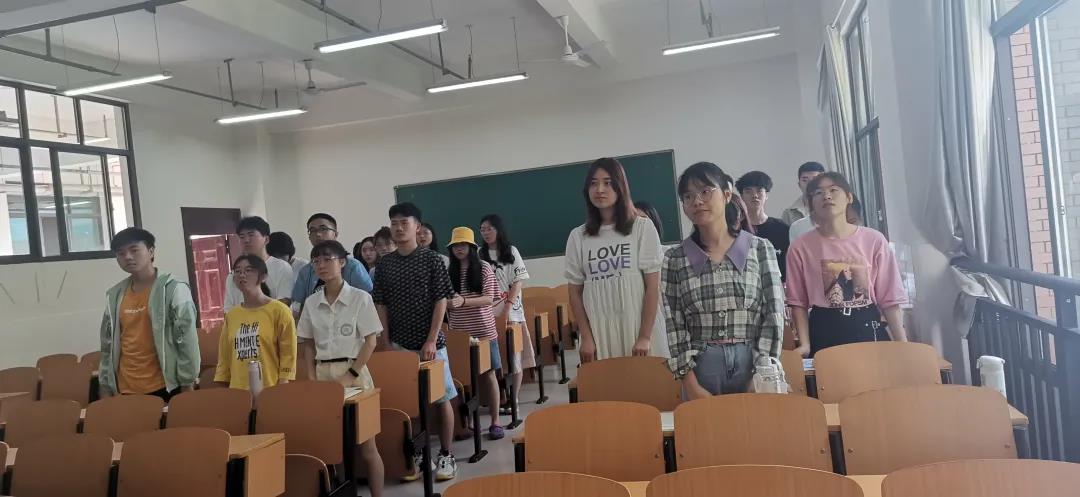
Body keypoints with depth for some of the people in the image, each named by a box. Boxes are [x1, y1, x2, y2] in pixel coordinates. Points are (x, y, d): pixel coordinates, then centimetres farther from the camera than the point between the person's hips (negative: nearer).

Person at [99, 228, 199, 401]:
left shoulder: (173, 289, -7)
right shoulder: (114, 295, 9)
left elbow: (187, 340, -9)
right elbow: (108, 344, 15)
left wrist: (187, 384, -10)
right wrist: (105, 386, 13)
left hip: (165, 387, -5)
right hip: (126, 390, 5)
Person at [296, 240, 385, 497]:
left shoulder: (360, 297, -6)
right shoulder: (311, 302, 6)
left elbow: (370, 342, -8)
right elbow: (308, 345, 11)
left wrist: (350, 375, -14)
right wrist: (312, 378, 0)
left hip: (353, 372, -3)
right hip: (322, 374, 4)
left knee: (366, 446, 1)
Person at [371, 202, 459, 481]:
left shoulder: (431, 260, -4)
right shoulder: (384, 264, 5)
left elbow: (440, 301, -6)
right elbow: (381, 305, 8)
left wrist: (431, 340, -12)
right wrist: (386, 342, 1)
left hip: (430, 343, -3)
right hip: (399, 344, 3)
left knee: (441, 398, 3)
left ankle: (446, 455, 15)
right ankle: (414, 455, 18)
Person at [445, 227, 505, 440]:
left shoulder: (484, 268, -2)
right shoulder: (450, 272, 7)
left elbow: (489, 299, -9)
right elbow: (446, 302, 12)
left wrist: (464, 301, -23)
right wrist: (448, 303, -12)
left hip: (483, 331, -2)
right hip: (458, 333, 2)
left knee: (488, 374, 2)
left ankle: (495, 422, 9)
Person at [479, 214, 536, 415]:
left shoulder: (511, 252, 4)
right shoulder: (479, 255, 6)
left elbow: (518, 282, 0)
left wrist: (507, 308, -10)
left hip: (511, 312, -1)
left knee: (514, 356, 1)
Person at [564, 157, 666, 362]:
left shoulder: (642, 228, 2)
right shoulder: (577, 237, 7)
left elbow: (653, 286, -1)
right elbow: (575, 292, 9)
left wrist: (645, 337, -8)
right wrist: (586, 338, 1)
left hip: (637, 328, -1)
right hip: (598, 332, 2)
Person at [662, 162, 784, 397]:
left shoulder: (760, 249, 2)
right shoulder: (674, 259, 2)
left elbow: (774, 316, -1)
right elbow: (674, 326, -1)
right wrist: (691, 385, -7)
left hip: (754, 366, 0)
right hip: (701, 369, 0)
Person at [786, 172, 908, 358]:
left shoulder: (874, 240, 1)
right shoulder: (800, 247, -1)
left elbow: (889, 298, 3)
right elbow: (798, 301, 2)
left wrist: (903, 346, -1)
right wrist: (805, 344, -8)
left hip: (868, 330, 1)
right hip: (824, 333, -1)